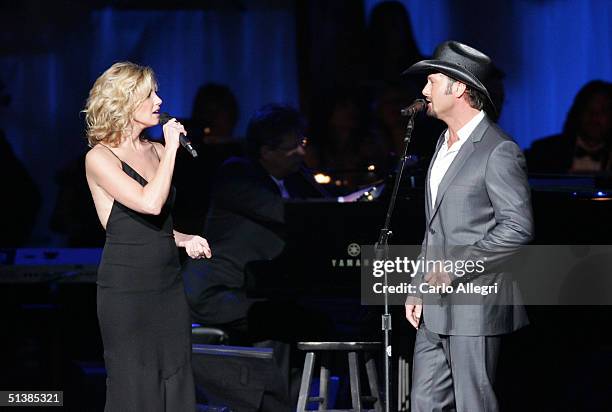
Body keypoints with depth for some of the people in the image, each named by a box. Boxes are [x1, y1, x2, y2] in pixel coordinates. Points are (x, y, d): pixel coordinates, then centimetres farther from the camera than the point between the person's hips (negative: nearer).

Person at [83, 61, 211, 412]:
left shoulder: (158, 151, 12)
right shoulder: (100, 158, -9)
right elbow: (149, 204, -24)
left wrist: (185, 240, 7)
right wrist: (172, 149, -15)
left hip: (169, 284, 7)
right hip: (126, 288, -7)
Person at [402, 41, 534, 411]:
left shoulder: (499, 152, -12)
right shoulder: (445, 144, 17)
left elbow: (518, 227, -18)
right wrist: (418, 289, 15)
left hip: (476, 306, -9)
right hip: (436, 308, 9)